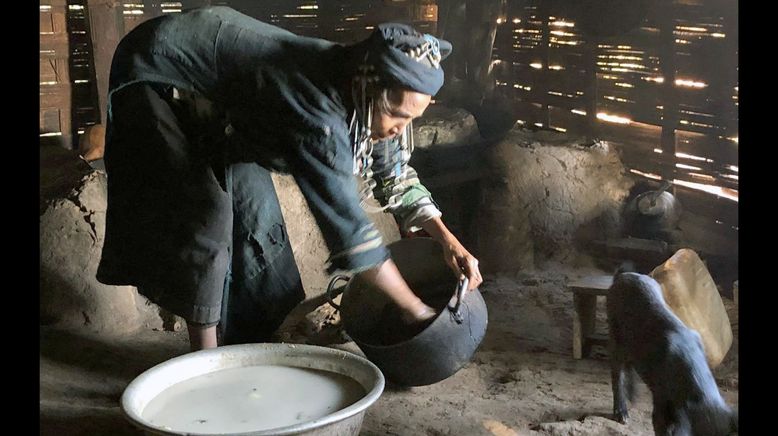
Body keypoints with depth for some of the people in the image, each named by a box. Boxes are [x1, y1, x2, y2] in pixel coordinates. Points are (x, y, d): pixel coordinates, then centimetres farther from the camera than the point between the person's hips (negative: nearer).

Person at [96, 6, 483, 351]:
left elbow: (394, 171, 0)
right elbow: (349, 229, -35)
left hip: (211, 101, 8)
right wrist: (415, 308, -26)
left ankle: (245, 344, 12)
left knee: (252, 207, 2)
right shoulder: (319, 116, -39)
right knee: (205, 215, -15)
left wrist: (447, 239, -11)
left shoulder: (358, 90, -14)